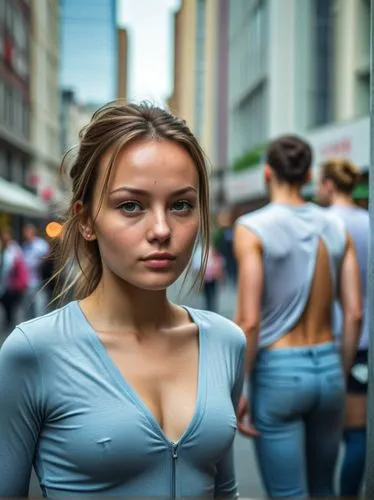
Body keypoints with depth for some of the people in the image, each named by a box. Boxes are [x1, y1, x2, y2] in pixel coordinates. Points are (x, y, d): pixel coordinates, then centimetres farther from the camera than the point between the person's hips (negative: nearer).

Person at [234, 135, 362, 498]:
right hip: (327, 368, 5)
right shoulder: (336, 227, 3)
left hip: (278, 373, -5)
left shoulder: (252, 227, -11)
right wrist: (340, 374, 15)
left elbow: (249, 321, -16)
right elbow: (354, 314, 3)